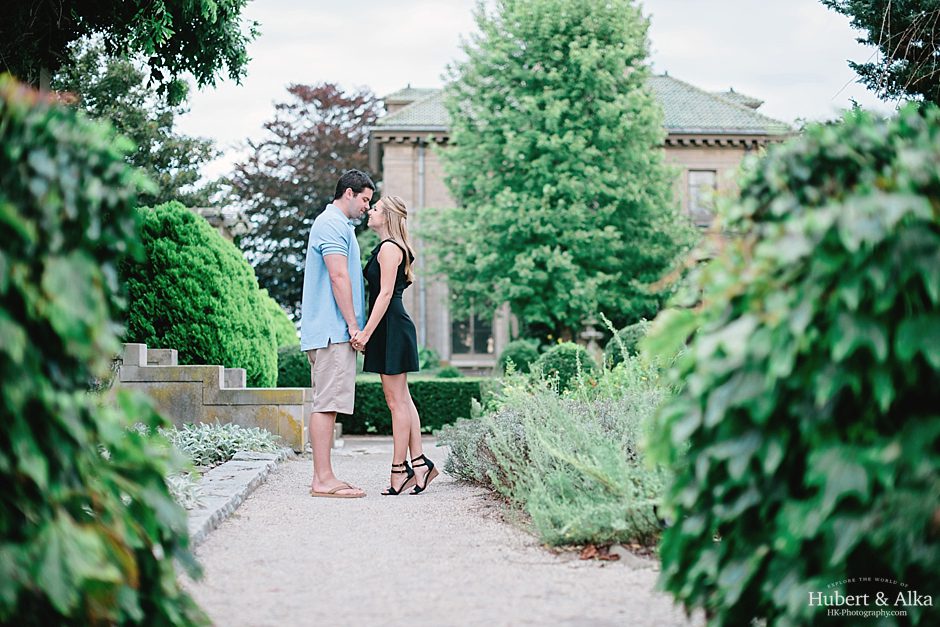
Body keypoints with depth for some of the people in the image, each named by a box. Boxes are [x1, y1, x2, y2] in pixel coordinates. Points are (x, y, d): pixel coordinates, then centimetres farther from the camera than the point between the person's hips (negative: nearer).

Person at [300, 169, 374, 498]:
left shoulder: (338, 224, 24)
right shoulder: (332, 223, -9)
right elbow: (338, 277, -17)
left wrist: (353, 326, 19)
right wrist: (353, 325, -16)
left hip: (330, 331, 11)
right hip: (332, 330, -11)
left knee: (326, 403, 9)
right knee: (327, 403, -11)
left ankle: (321, 476, 11)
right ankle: (324, 479, -11)